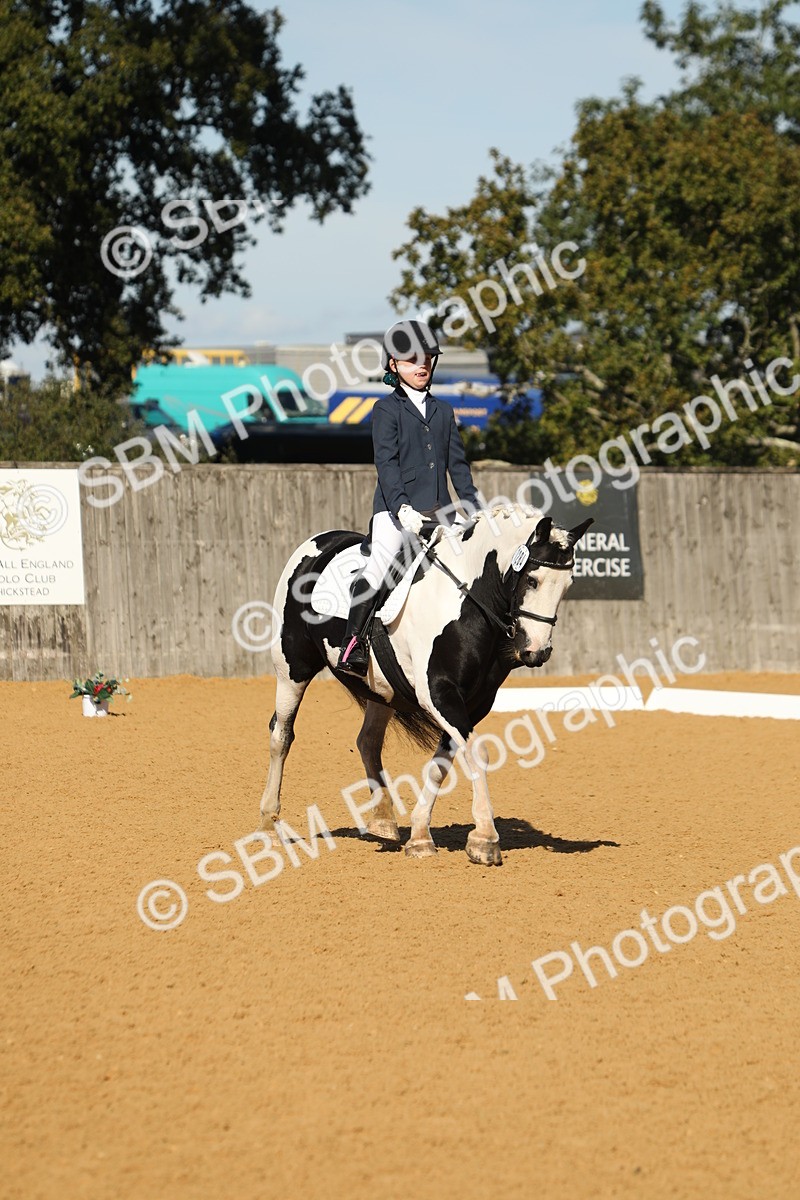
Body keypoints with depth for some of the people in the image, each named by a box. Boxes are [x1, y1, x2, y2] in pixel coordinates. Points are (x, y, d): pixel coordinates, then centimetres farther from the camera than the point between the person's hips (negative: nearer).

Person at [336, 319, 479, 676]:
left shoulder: (443, 411, 18)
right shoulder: (387, 409, 2)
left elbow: (457, 464, 18)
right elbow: (386, 462, -9)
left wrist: (475, 510, 8)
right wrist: (401, 507, -22)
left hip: (439, 514, 6)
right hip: (396, 511, -6)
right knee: (378, 567, -24)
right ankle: (353, 646, -24)